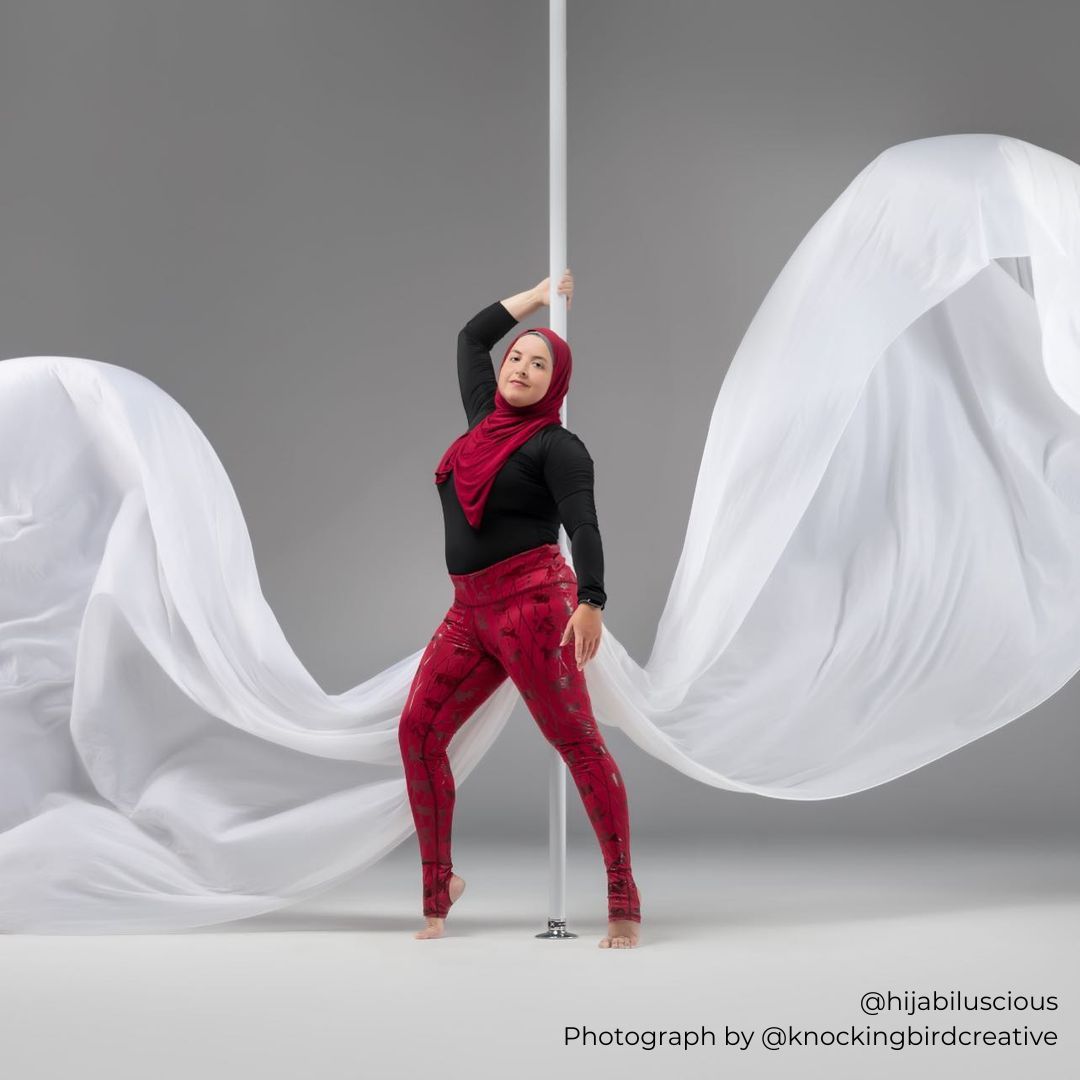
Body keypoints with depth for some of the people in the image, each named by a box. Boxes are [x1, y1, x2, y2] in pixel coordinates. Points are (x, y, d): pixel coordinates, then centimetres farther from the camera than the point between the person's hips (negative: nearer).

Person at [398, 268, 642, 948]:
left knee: (578, 743, -8)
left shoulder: (556, 445, -5)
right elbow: (472, 336, 29)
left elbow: (583, 525, -17)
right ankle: (440, 883, 14)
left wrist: (592, 603, -31)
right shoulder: (487, 417, 15)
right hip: (471, 610, 8)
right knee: (418, 731, 1)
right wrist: (540, 295, 33)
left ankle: (625, 904, -7)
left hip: (530, 600, -8)